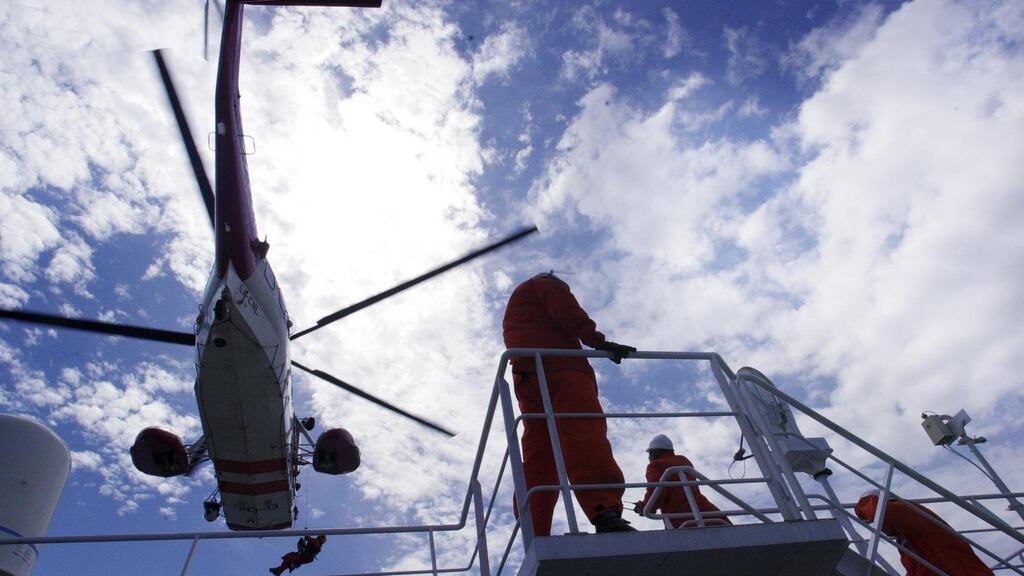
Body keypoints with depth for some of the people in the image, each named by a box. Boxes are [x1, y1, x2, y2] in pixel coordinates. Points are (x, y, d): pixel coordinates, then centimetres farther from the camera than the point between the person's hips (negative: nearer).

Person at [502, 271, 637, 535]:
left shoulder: (512, 310, 43)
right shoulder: (546, 284, 21)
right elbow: (567, 313, 1)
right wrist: (599, 341, -7)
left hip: (526, 376, 7)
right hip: (558, 366, -7)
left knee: (538, 455, -3)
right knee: (584, 433, -25)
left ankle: (535, 535, -17)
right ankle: (606, 513, -45)